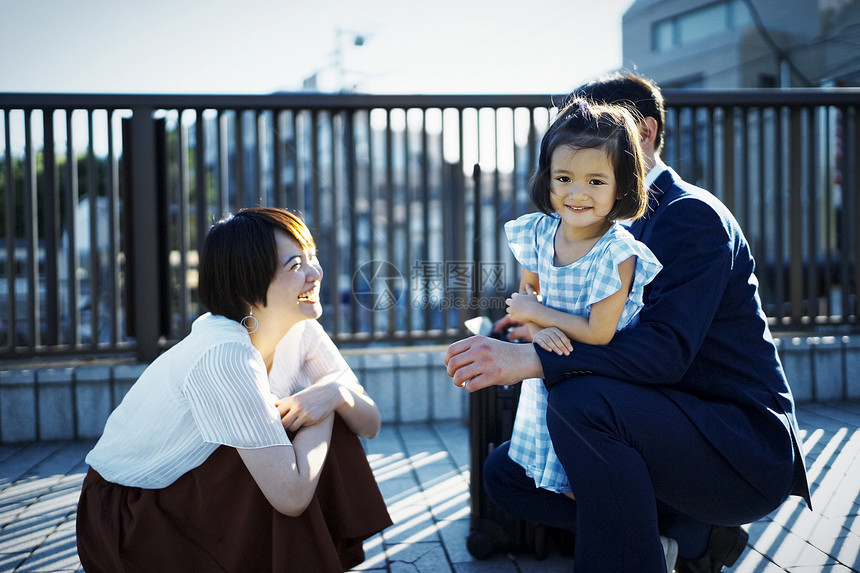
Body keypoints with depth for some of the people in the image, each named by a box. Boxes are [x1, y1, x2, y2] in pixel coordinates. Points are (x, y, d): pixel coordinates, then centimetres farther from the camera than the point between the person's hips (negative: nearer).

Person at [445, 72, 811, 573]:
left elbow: (667, 348, -28)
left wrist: (530, 360, -36)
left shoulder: (693, 214, -15)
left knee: (582, 398, -34)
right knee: (506, 472, 5)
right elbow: (604, 335, 12)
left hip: (748, 450, -9)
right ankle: (694, 530, 4)